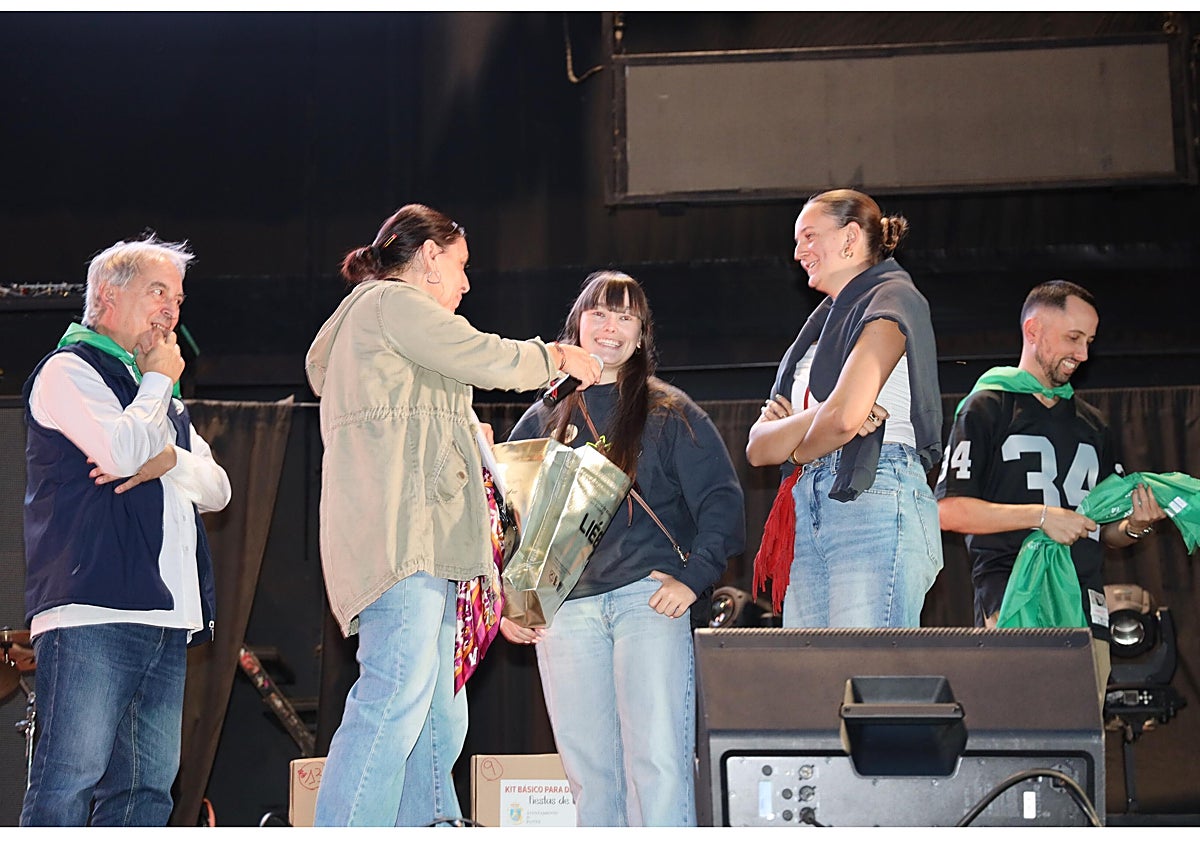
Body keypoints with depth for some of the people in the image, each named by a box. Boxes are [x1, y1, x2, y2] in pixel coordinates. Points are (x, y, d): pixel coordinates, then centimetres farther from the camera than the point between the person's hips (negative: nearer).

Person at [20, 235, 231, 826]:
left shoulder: (159, 394, 28)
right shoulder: (69, 371, 2)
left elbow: (217, 489, 18)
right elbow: (123, 450, -16)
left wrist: (169, 459, -3)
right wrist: (159, 380, 2)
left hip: (166, 621, 8)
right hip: (92, 612, -8)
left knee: (149, 786, 5)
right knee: (69, 780, -13)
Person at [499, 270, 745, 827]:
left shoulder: (670, 414, 9)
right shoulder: (542, 420, 18)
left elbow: (721, 500, 3)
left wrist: (692, 577, -9)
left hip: (648, 600, -3)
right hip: (563, 610, 3)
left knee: (658, 764, -12)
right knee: (588, 774, 1)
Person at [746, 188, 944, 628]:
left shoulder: (891, 300, 1)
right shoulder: (822, 322, 25)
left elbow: (843, 417, -15)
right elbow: (757, 448, 14)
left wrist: (797, 450, 6)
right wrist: (815, 417, -5)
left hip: (873, 501, -8)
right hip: (806, 516, 8)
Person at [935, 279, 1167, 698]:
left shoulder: (1093, 424, 25)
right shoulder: (986, 408, 6)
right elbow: (948, 510, -5)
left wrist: (1135, 527, 2)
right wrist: (1040, 515, -12)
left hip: (1086, 609, 6)